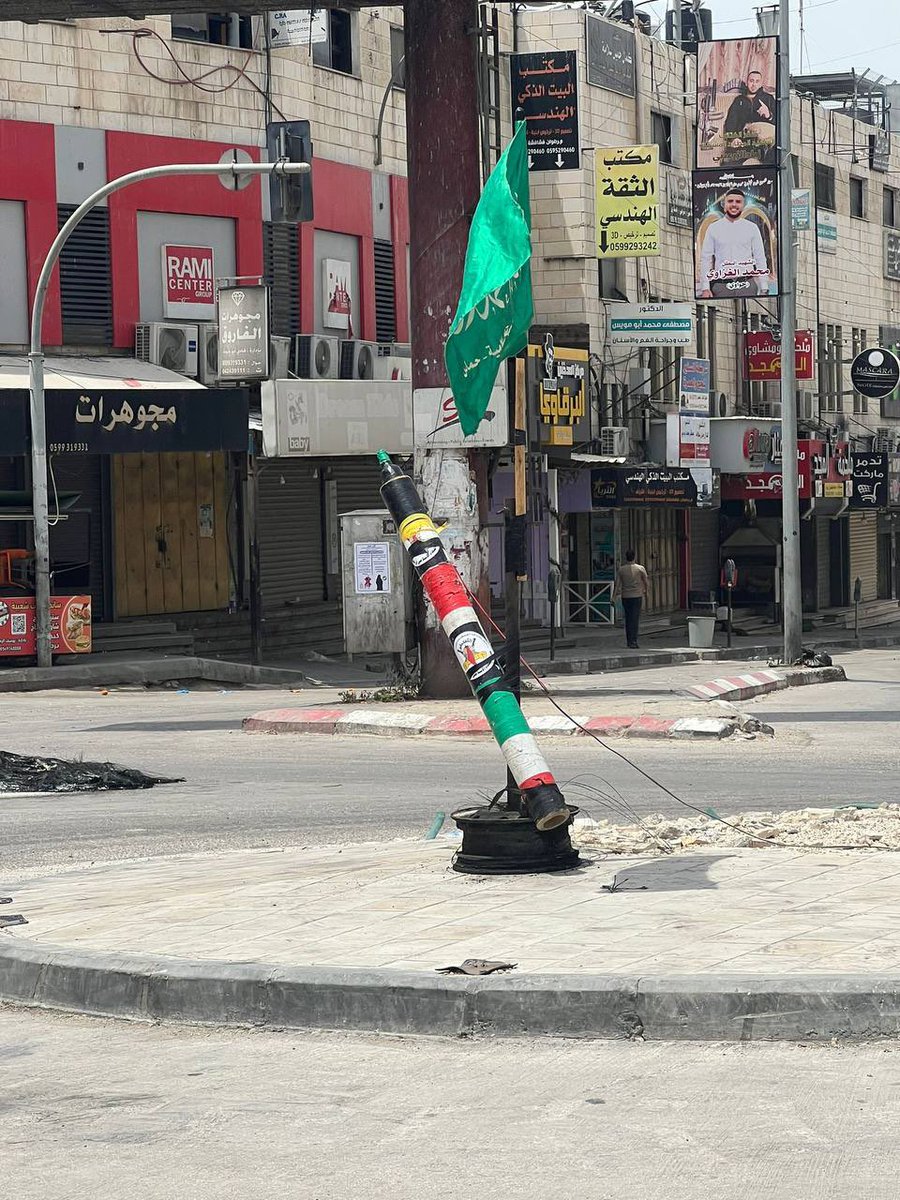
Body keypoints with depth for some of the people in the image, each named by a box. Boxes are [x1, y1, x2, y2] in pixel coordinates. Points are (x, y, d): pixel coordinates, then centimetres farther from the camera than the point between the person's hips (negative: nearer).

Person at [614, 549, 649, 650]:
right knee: (635, 619, -3)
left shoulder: (621, 569, 0)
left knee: (628, 619, 12)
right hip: (637, 596, -2)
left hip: (625, 597, 3)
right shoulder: (640, 569, -4)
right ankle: (633, 642, -10)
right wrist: (647, 591, 21)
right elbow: (646, 581, 4)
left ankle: (629, 641, 16)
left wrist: (614, 596, 5)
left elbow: (617, 584, -1)